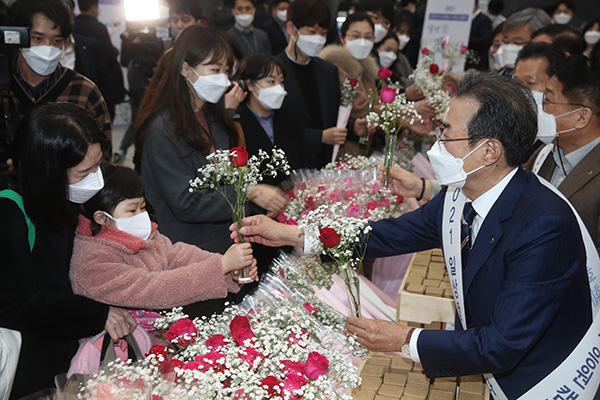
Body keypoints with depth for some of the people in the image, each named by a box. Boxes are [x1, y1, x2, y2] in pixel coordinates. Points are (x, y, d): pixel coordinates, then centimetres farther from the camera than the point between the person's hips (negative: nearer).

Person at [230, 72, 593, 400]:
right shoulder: (459, 195, -7)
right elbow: (393, 235, 0)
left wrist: (406, 340, -21)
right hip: (480, 358, 6)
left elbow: (503, 346, -28)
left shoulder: (545, 227, -30)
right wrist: (291, 234, -2)